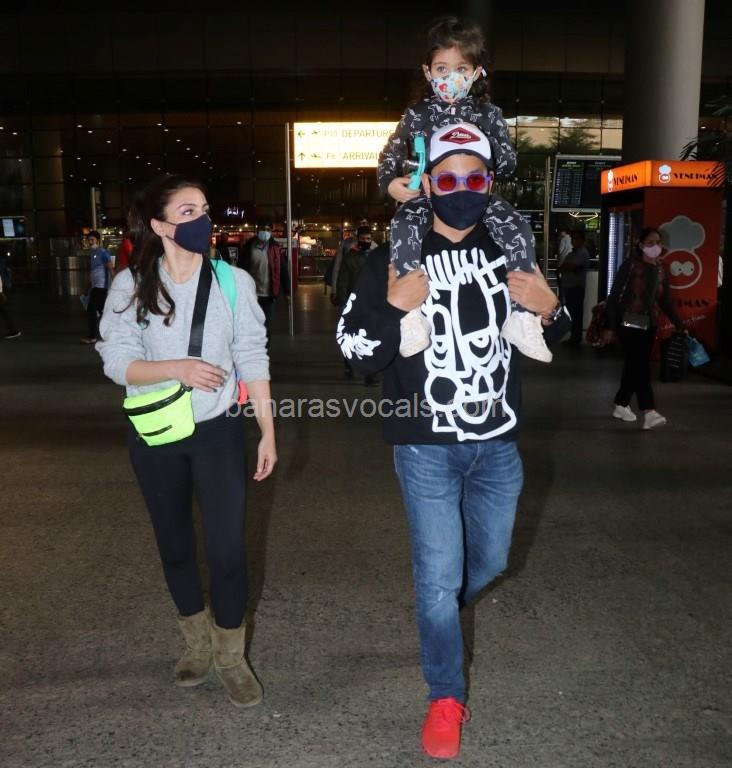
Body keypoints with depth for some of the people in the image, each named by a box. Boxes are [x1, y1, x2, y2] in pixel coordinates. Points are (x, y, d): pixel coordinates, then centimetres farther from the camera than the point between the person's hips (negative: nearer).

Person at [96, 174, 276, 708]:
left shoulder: (234, 281, -5)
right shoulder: (131, 285, -5)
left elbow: (253, 359, -2)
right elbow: (117, 362, -7)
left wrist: (268, 432, -3)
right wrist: (177, 368, -25)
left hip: (219, 431, -1)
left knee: (227, 548, -1)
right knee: (175, 544, 16)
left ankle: (231, 656, 23)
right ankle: (198, 644, 39)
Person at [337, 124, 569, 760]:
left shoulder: (509, 252, 5)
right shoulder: (395, 260, -7)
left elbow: (549, 336, 17)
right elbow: (354, 350, -9)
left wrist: (551, 310, -6)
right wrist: (393, 309, -26)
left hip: (498, 444, 4)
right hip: (427, 447, -4)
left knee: (490, 559, 21)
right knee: (439, 575, 2)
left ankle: (436, 615, 55)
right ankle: (446, 698, 26)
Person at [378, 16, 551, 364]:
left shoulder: (488, 114, 10)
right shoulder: (417, 114, 10)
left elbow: (508, 166, 9)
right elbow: (390, 154, 13)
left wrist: (487, 142, -10)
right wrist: (390, 183, -7)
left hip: (477, 195, 1)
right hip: (428, 195, -1)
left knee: (519, 228, -25)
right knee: (403, 227, -33)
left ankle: (520, 315, -20)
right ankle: (411, 313, -31)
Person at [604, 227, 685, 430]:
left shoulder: (661, 270, 10)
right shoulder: (630, 265, -7)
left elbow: (665, 301, 15)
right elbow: (614, 295, -8)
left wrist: (680, 326, 10)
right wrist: (610, 326, -11)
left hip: (649, 325, 6)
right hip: (628, 323, -6)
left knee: (634, 367, 9)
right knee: (640, 367, -14)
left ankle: (621, 405, 23)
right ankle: (649, 413, -20)